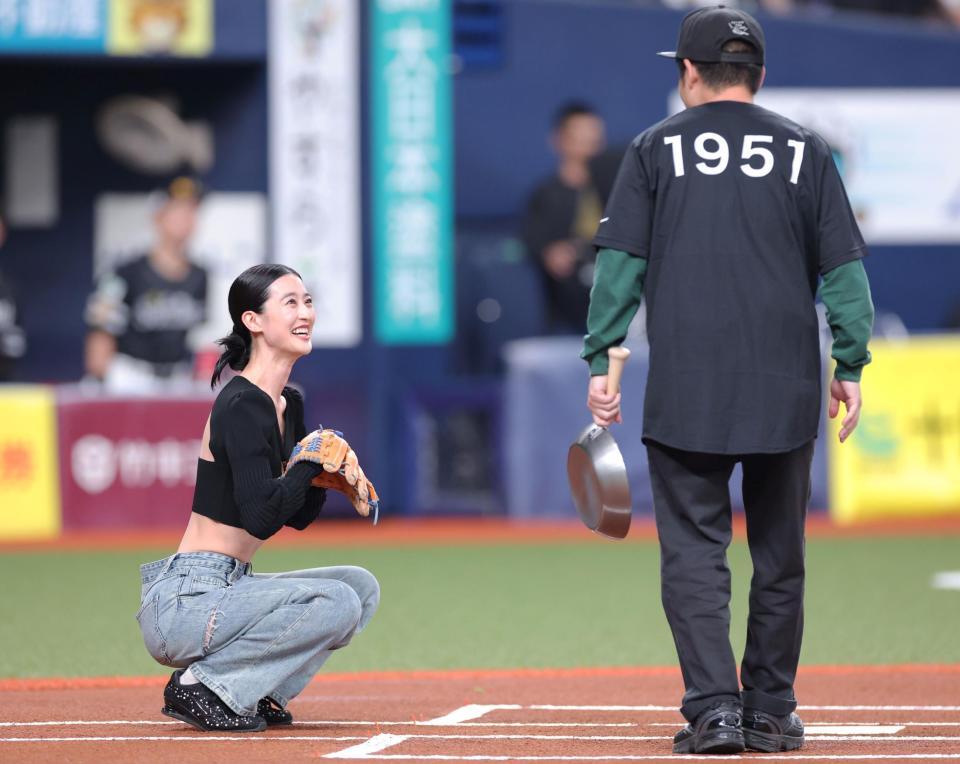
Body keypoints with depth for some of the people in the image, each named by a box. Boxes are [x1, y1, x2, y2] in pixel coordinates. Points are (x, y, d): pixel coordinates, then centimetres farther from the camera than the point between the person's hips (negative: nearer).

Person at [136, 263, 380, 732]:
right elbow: (262, 517, -26)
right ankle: (202, 685, -10)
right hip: (184, 602, -10)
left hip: (227, 588, 10)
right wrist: (310, 461, -12)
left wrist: (328, 467, 2)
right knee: (335, 602, -21)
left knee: (361, 586, 10)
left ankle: (255, 692, 8)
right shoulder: (242, 406, -16)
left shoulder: (289, 403, 13)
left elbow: (298, 516, 20)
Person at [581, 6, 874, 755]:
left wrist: (601, 360, -1)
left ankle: (713, 707, -11)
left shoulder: (657, 150, 3)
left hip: (684, 391, -1)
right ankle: (771, 714, 14)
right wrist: (851, 366, 8)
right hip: (786, 393, 1)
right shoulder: (805, 151, 6)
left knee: (694, 552, 1)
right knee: (778, 553, 11)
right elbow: (844, 266, 4)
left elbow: (620, 262, -2)